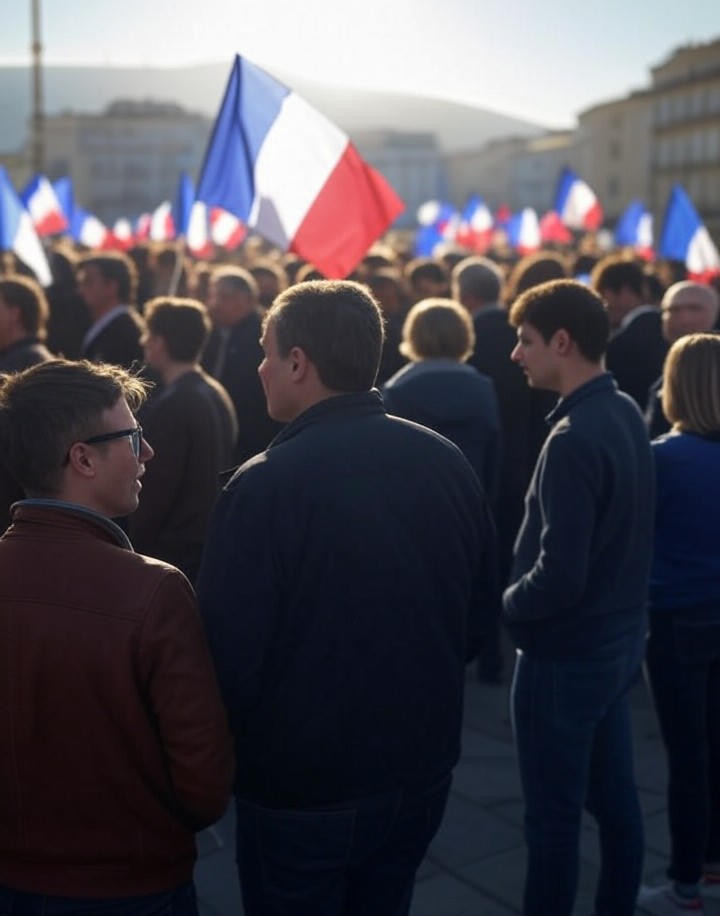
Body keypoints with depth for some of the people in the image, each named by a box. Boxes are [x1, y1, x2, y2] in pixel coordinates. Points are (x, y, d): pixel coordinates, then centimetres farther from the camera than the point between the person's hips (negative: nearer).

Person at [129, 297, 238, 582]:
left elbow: (157, 487, -18)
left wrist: (134, 545, -9)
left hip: (175, 549, -9)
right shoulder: (218, 395, 8)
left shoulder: (171, 405, -19)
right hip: (212, 543, 9)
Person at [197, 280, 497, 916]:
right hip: (423, 771, 5)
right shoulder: (449, 464, -5)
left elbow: (228, 653, -19)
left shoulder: (264, 486, -23)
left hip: (301, 785, -5)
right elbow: (477, 617, 5)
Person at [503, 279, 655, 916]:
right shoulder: (625, 414, 4)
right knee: (613, 795, 20)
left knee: (554, 816, 5)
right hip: (617, 637, 9)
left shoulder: (574, 439, -24)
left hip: (567, 652, -9)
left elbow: (559, 577, -27)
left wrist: (508, 604, -8)